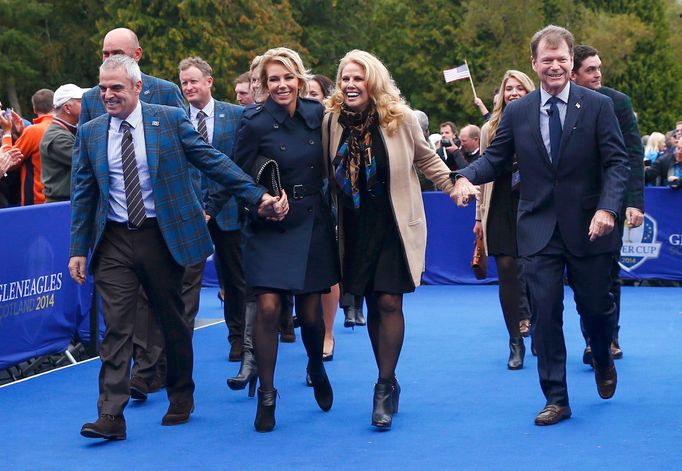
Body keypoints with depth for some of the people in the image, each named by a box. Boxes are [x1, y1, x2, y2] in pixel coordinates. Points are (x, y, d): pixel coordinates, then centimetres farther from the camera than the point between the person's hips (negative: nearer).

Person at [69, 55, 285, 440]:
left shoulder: (170, 120, -3)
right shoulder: (90, 133, 5)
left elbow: (214, 162, -2)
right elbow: (83, 195, 9)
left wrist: (258, 196, -8)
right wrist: (78, 249, 6)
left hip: (163, 235, -1)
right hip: (114, 241, 1)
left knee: (174, 322, 11)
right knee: (117, 327, -5)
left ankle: (181, 399, 29)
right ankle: (111, 416, -6)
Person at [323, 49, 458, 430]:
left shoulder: (401, 118, -8)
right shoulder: (332, 121, -3)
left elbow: (426, 158, 6)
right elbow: (328, 174, 4)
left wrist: (455, 185, -3)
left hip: (395, 226, -3)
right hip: (356, 227, 3)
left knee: (389, 302, -10)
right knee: (372, 306, 7)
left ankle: (385, 388, -4)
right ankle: (389, 384, 20)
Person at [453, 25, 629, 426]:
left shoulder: (598, 106, -3)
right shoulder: (517, 112, 4)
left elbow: (617, 162, -7)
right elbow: (496, 157, 6)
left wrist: (608, 207, -22)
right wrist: (467, 176, -15)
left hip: (588, 227, -1)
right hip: (539, 229, 1)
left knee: (596, 306, 10)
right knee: (546, 314, 0)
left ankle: (603, 360, 43)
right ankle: (556, 399, 9)